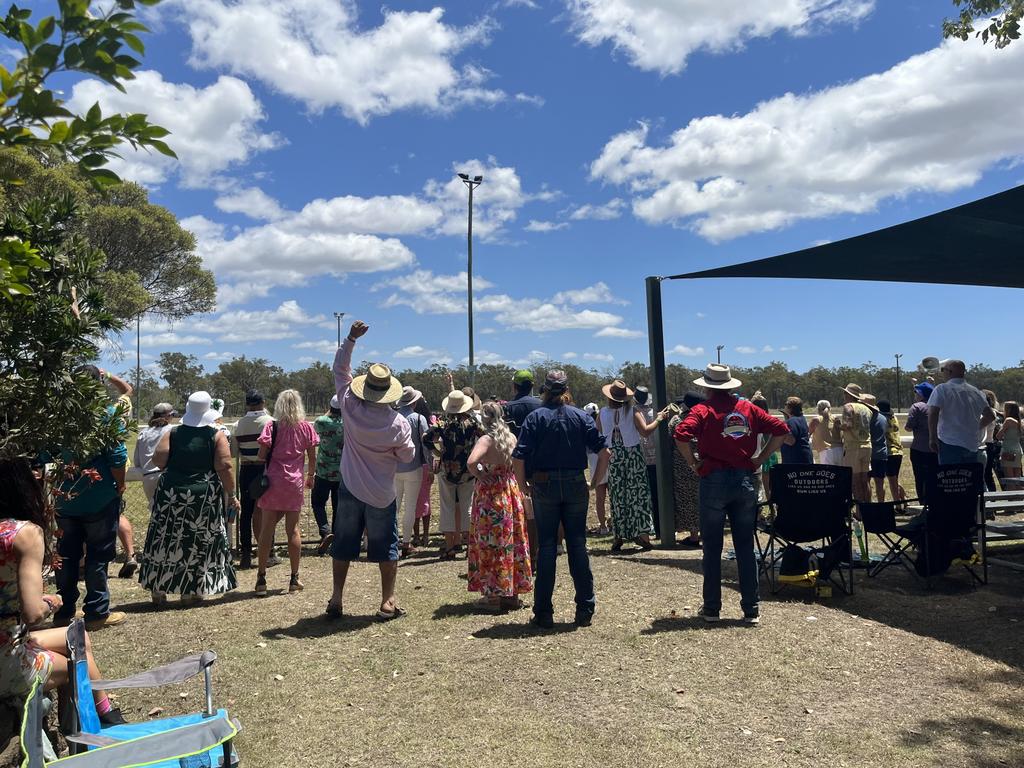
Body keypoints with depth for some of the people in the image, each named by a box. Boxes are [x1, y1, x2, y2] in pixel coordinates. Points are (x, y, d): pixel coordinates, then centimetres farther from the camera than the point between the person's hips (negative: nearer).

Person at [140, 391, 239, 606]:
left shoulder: (172, 433, 2)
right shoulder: (216, 436, -4)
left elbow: (158, 460, -8)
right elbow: (224, 468, -10)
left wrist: (173, 467, 12)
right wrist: (231, 495, -4)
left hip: (171, 493, 2)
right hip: (205, 496, -2)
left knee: (165, 540, 11)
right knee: (200, 542, 8)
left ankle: (158, 590, 16)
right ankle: (191, 592, 13)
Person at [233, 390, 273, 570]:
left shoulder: (239, 425, 0)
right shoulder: (270, 422, -10)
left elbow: (234, 451, 5)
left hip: (246, 471, 3)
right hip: (266, 470, -3)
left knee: (246, 511, 8)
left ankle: (245, 556, 11)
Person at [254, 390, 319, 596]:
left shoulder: (272, 427, -3)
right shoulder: (306, 427, 2)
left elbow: (262, 455, -6)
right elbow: (312, 457, 5)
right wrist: (311, 476, 20)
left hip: (273, 480, -1)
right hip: (295, 482, 1)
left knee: (267, 528, 4)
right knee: (293, 529, 8)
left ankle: (261, 579, 6)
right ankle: (294, 579, 14)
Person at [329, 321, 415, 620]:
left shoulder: (350, 408, -10)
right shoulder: (398, 423, -16)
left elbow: (340, 370, 1)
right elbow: (408, 456, -4)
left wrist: (351, 338, -1)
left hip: (350, 490, 2)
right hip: (382, 495, -2)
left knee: (344, 545, 14)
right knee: (386, 548, 10)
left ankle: (336, 599, 19)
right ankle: (388, 602, 13)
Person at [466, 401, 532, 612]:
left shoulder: (486, 440, -15)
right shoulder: (510, 438, 5)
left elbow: (471, 462, -31)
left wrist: (479, 475, -14)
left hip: (490, 494, -6)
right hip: (510, 490, 7)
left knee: (492, 544, 2)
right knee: (512, 541, 12)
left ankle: (494, 596, 8)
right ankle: (512, 593, 22)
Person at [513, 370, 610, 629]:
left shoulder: (536, 417, -2)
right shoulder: (581, 416, 4)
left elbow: (518, 458, -11)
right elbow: (604, 451, -3)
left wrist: (524, 487, 0)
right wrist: (595, 482, 5)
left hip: (544, 487, -1)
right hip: (576, 486, 2)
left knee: (546, 547, 5)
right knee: (577, 545, 9)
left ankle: (544, 613, 10)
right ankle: (585, 610, 15)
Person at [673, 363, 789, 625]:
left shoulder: (703, 409, -4)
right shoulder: (748, 408, 8)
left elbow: (681, 434, -21)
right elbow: (781, 429, 3)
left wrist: (693, 463, -9)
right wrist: (760, 459, 4)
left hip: (714, 481, -3)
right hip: (745, 481, 3)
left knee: (712, 549, 8)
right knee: (745, 547, 10)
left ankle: (712, 608, 15)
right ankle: (751, 609, 13)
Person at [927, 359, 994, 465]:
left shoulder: (942, 389, -6)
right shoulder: (975, 391, 13)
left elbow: (933, 413, -19)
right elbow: (990, 416, 16)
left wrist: (932, 437, -13)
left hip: (950, 445, -6)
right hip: (972, 446, 6)